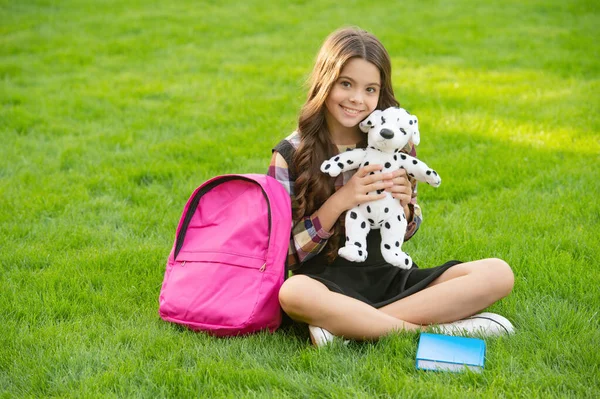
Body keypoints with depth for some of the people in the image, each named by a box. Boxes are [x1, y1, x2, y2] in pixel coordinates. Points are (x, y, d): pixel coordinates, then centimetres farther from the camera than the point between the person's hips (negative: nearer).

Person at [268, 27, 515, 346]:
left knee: (498, 273, -17)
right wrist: (339, 202, -18)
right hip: (331, 284, -4)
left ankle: (351, 324, -24)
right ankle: (436, 330, -27)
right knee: (294, 293, -40)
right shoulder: (291, 155, -6)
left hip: (390, 278, 4)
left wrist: (404, 205, -8)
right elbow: (285, 254, -7)